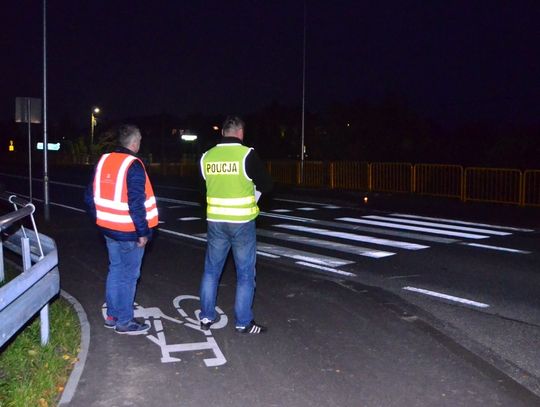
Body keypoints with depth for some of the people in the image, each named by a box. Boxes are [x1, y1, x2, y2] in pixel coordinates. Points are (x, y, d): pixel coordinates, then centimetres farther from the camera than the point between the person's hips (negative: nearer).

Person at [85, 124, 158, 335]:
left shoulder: (104, 161, 5)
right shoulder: (133, 165, -18)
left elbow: (90, 197, 10)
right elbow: (136, 204, -22)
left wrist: (101, 220, 18)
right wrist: (143, 232, -15)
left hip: (109, 230, 8)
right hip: (129, 233, -8)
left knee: (115, 270, 19)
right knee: (128, 276, 3)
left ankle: (112, 315, 28)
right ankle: (124, 322, 12)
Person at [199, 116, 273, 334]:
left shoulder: (207, 157, 1)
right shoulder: (247, 154, -12)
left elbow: (206, 185, 10)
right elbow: (266, 185, -5)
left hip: (215, 221, 4)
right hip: (242, 222, -4)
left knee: (211, 269, 16)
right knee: (245, 273, 7)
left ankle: (206, 317, 23)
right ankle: (243, 322, 12)